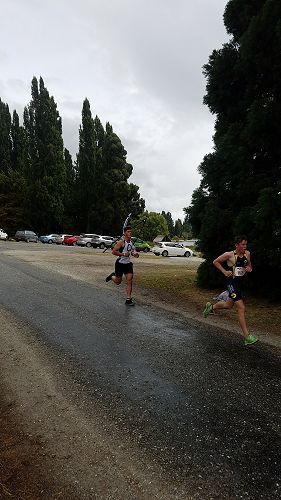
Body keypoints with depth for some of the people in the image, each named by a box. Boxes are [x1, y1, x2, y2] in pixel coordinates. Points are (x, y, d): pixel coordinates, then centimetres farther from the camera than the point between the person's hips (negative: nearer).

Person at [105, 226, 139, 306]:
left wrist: (135, 254, 0)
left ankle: (128, 299, 3)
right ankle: (112, 276, 41)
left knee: (130, 281, -3)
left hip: (128, 264, 6)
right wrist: (123, 254, -27)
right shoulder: (121, 242, -15)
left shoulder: (131, 242, 6)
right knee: (118, 282, 7)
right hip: (120, 263, -5)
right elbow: (113, 251, -18)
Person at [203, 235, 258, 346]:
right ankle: (247, 337, -7)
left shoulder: (247, 254, 4)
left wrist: (249, 269, -2)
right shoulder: (229, 255, -13)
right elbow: (215, 262, -2)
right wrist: (224, 271, -11)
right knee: (241, 308, -13)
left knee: (228, 305, 22)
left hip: (240, 283, 8)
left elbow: (249, 266, 21)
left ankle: (211, 307, 51)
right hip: (232, 283, -7)